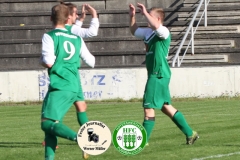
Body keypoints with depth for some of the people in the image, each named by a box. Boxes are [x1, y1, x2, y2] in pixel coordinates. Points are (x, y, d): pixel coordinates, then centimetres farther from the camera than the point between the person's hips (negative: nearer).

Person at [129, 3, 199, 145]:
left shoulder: (163, 32, -12)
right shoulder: (148, 32, 14)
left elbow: (156, 26, -36)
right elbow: (134, 31, 29)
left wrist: (145, 13, -28)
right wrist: (132, 16, 14)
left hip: (159, 75, -10)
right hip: (157, 75, 10)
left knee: (149, 108, -6)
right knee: (166, 107, 15)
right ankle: (190, 133, 21)